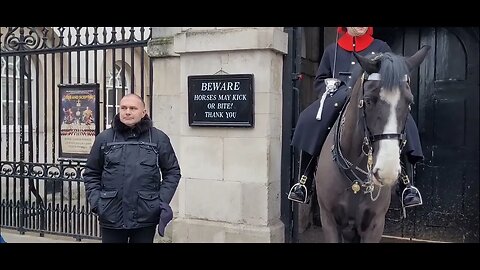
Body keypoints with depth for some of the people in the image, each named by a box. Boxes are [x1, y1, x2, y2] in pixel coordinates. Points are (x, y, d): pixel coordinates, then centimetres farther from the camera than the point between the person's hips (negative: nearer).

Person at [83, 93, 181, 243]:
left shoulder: (159, 138, 1)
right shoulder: (104, 138, 4)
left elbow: (172, 172, 7)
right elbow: (91, 173, 12)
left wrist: (163, 201, -3)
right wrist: (95, 200, -1)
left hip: (146, 218, -1)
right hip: (111, 218, 1)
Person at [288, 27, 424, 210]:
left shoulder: (381, 48, 17)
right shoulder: (332, 50, 21)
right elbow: (319, 80, 23)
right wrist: (329, 87, 0)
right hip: (337, 102, 1)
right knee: (309, 121, -26)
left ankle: (406, 186, -18)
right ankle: (304, 183, -17)